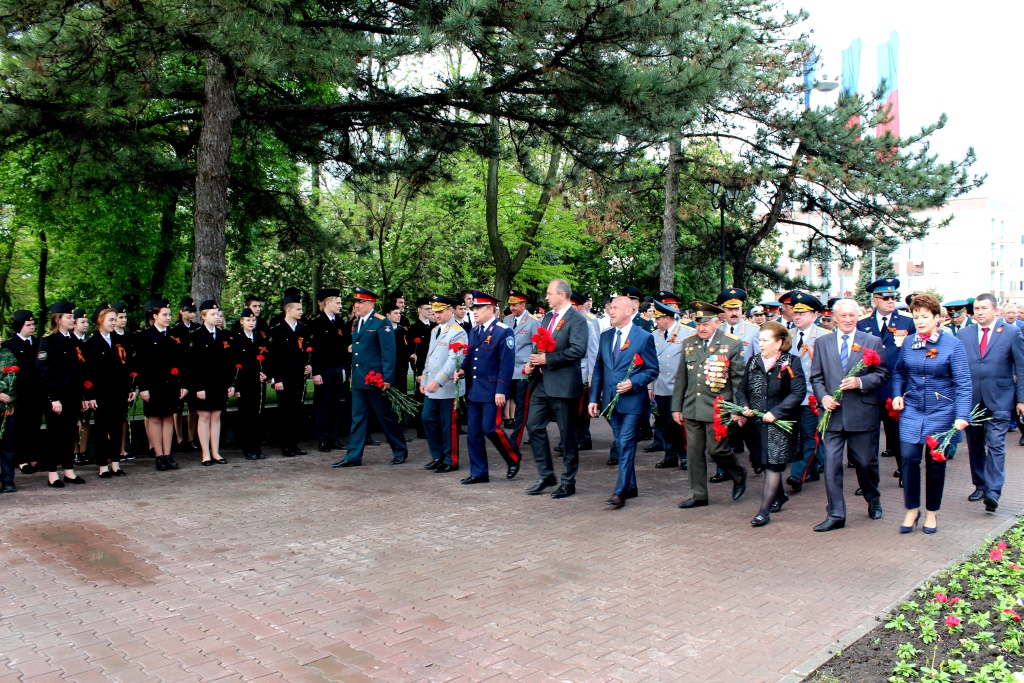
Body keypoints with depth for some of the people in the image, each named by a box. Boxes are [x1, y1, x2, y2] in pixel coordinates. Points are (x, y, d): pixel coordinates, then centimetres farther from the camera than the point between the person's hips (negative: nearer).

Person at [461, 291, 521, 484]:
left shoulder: (503, 331, -10)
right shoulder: (474, 332, 14)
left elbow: (507, 363, -14)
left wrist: (501, 390, -19)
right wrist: (463, 369, -2)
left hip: (492, 391, -7)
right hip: (473, 390, 8)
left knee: (491, 428, -8)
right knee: (473, 432, 7)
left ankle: (513, 459, 17)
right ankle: (478, 473, 17)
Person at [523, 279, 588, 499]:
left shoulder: (577, 319, -11)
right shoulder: (547, 317, 15)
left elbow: (578, 350, -22)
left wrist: (547, 359, -21)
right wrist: (532, 363, 2)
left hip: (563, 384, -8)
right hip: (542, 382, 8)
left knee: (567, 433, 2)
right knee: (534, 426, 8)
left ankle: (568, 481, 15)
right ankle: (545, 475, 20)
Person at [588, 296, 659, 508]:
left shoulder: (644, 337, -4)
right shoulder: (605, 336, 10)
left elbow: (652, 370, -3)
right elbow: (598, 369, 12)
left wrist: (633, 383, -19)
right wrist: (594, 398, 6)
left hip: (632, 401, -5)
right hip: (611, 400, 5)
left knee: (626, 445, -8)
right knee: (621, 445, 12)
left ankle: (620, 492, -5)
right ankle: (630, 487, 24)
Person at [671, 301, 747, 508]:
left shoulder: (732, 344, -3)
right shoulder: (689, 343, 8)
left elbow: (739, 379, -3)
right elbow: (681, 378, 12)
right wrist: (677, 406, 9)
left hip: (718, 409, -4)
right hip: (692, 409, 4)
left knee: (717, 449, -2)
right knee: (694, 452, 6)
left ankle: (739, 476, 28)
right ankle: (698, 495, 17)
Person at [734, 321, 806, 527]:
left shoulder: (791, 363, -7)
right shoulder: (753, 362, 8)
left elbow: (799, 392, -15)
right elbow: (742, 389, 11)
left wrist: (775, 413, -21)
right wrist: (744, 407, -9)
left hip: (781, 423, -5)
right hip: (758, 423, 6)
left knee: (773, 465, -7)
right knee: (766, 464, 16)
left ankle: (764, 511, -4)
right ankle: (779, 495, 40)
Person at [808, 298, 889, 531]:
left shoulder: (873, 342, 4)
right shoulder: (822, 343, 8)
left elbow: (883, 374, 1)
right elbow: (816, 377, 9)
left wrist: (860, 382, -16)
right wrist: (823, 396, -9)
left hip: (862, 413, -1)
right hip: (833, 413, 1)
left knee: (866, 463, 11)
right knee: (831, 465, -3)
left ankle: (874, 502, 38)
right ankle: (836, 515, 5)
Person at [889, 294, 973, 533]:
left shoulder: (952, 344, -8)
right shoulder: (908, 343, 2)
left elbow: (963, 383, -10)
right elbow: (898, 372, 15)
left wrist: (962, 416, -19)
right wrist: (897, 394, -3)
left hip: (941, 411, -2)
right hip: (911, 410, 2)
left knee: (936, 462, 7)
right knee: (909, 457, -7)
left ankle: (931, 512, 24)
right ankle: (912, 509, 10)